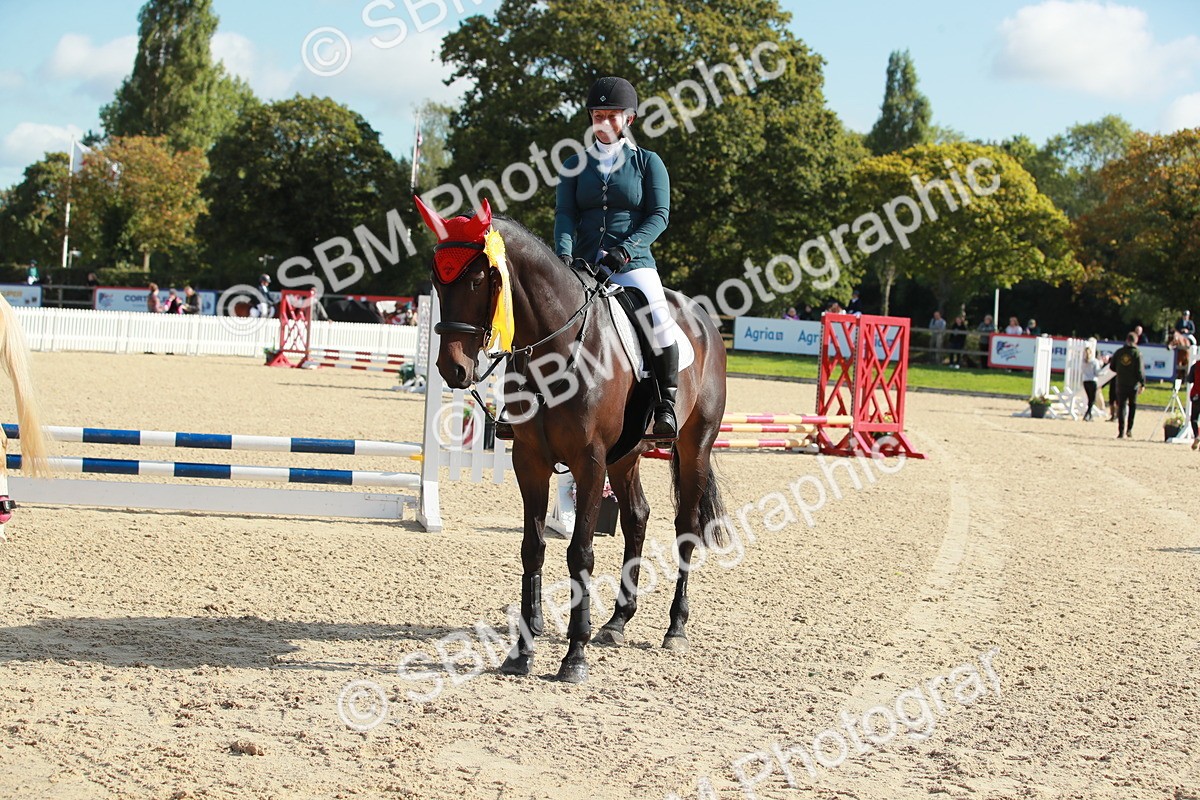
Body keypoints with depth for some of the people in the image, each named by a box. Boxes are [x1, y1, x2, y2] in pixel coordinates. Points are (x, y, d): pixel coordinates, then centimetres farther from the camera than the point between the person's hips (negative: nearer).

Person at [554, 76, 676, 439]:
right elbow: (565, 214, 1)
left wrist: (625, 250, -19)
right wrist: (564, 251, -20)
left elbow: (659, 215, -3)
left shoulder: (648, 162, 6)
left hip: (634, 264, -3)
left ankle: (666, 407, -19)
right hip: (583, 266, 3)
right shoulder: (575, 165, 13)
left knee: (658, 319, -29)